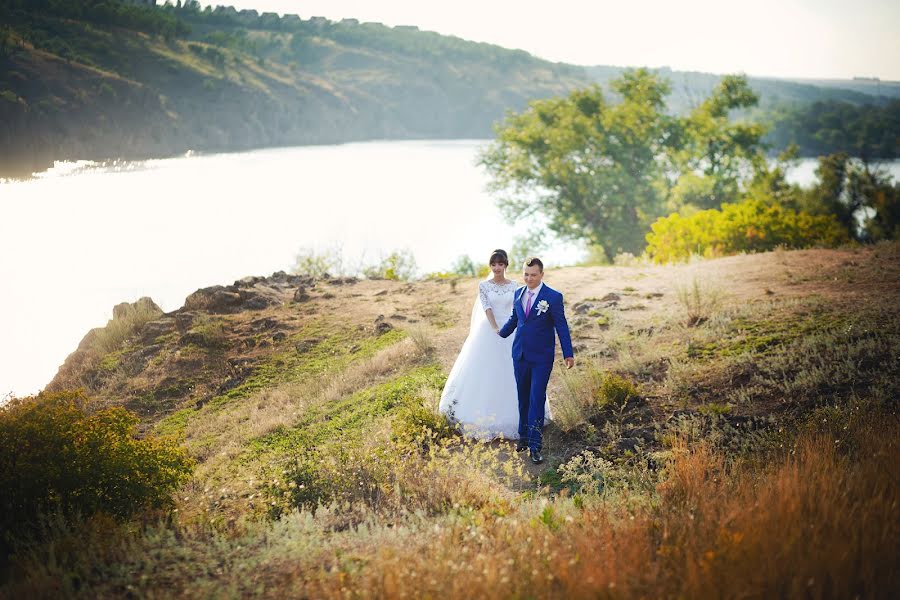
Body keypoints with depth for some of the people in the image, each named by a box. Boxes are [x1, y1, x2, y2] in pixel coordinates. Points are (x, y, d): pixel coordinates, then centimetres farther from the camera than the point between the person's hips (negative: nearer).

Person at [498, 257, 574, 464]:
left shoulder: (553, 297, -9)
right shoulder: (518, 293, 6)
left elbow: (561, 326, -6)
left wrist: (568, 354, -5)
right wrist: (502, 333, 33)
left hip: (541, 358, -5)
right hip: (520, 354, 5)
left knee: (537, 400, -8)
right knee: (523, 398, 14)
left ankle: (535, 446, -6)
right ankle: (524, 437, 27)